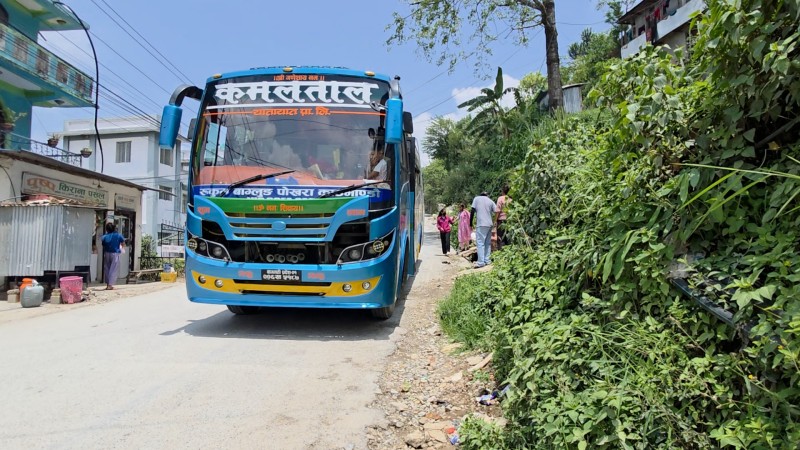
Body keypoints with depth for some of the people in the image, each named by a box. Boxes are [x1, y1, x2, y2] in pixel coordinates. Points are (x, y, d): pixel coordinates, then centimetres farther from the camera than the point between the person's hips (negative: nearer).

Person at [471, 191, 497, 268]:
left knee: (480, 243, -7)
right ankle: (487, 260, 11)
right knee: (488, 243, 11)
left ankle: (481, 262, -13)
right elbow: (496, 211, 5)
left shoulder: (476, 199, 5)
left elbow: (473, 211, -2)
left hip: (481, 224, -5)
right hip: (489, 224, 5)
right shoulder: (490, 201, 13)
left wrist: (471, 222, 2)